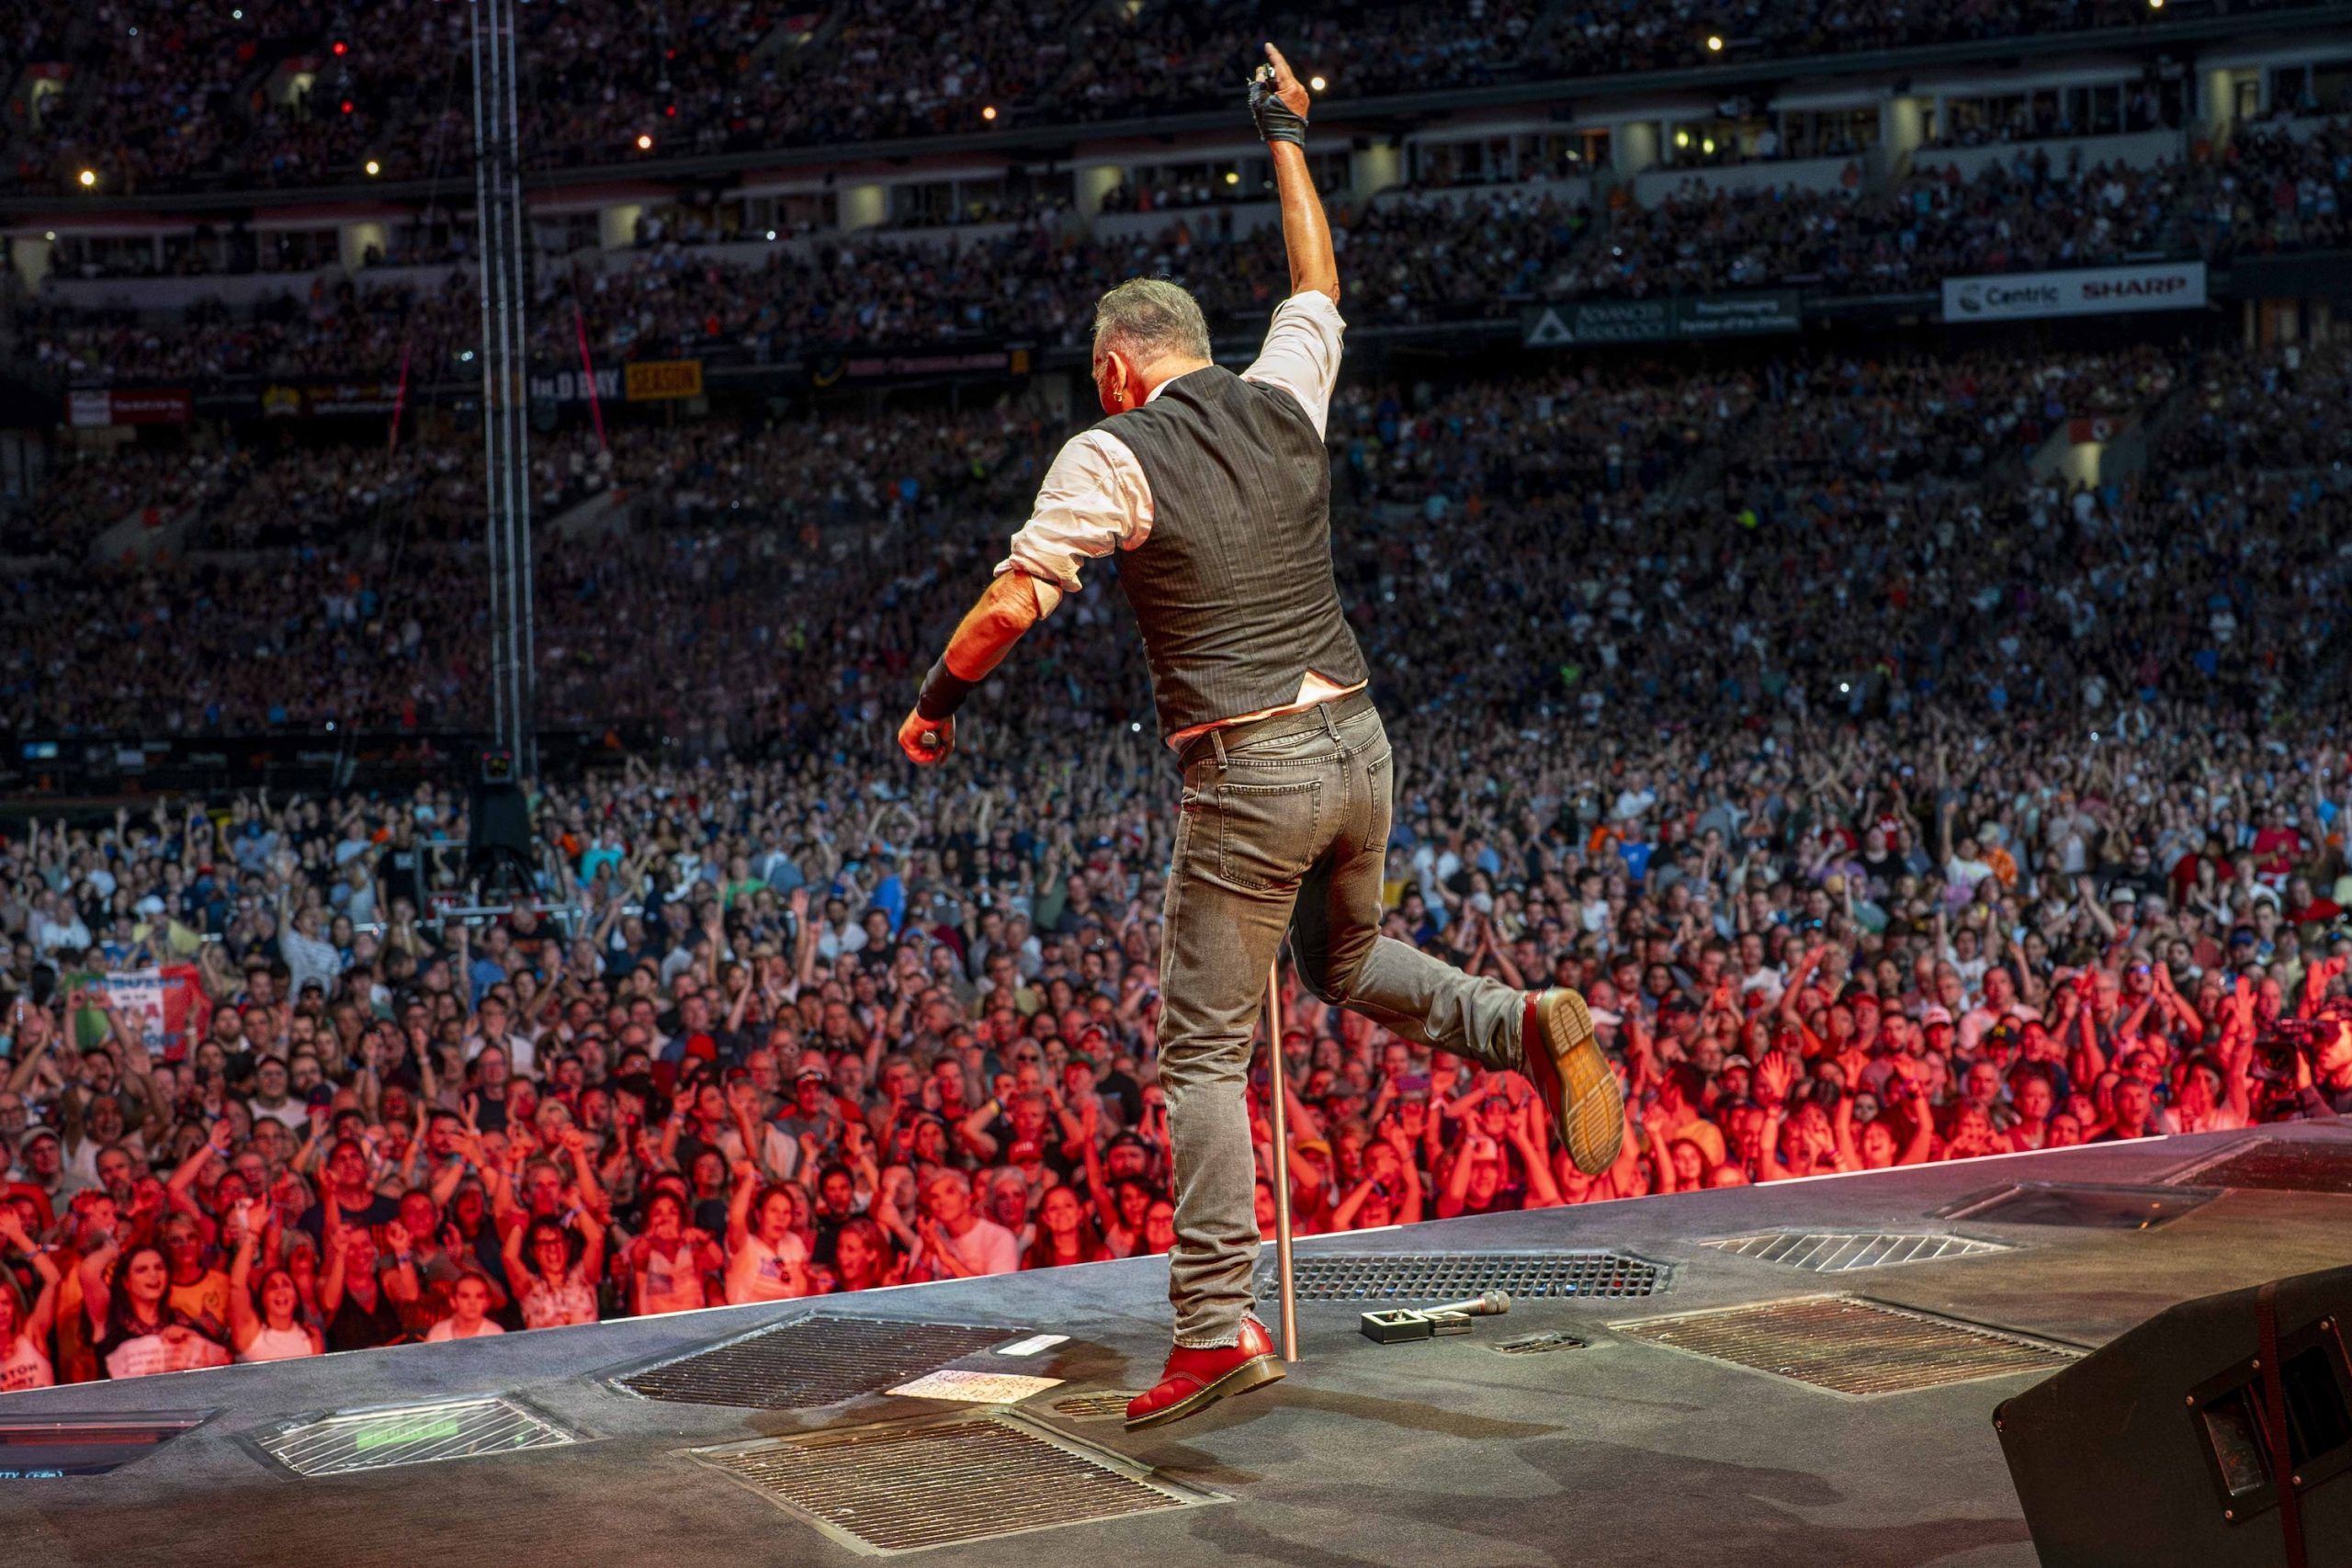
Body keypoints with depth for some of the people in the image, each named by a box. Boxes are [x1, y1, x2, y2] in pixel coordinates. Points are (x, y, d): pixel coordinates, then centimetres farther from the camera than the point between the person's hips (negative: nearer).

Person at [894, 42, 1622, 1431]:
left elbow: (1014, 602, -11)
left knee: (1206, 1052, 0)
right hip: (1359, 742, 6)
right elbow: (1318, 282, 28)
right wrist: (1290, 138, 38)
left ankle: (1220, 1328, -2)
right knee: (1350, 961, 31)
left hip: (1250, 772, -6)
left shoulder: (1113, 455, -6)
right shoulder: (1282, 402, 9)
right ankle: (1530, 1026, 5)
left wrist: (937, 701, 5)